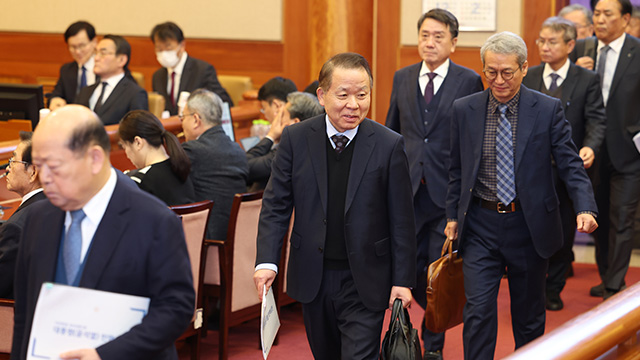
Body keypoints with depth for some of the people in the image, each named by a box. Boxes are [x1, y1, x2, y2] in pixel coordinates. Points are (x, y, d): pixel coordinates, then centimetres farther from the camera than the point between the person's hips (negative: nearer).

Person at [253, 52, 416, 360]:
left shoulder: (389, 145, -8)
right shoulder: (296, 139, -2)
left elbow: (401, 221, -4)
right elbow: (276, 205, 1)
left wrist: (403, 280, -5)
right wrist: (267, 261, -11)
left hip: (365, 284, -3)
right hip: (312, 278, 3)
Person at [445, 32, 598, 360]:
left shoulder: (548, 109, -5)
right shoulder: (464, 109, 1)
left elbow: (570, 165, -6)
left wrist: (585, 208, -22)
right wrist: (452, 215, 10)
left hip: (530, 225, -1)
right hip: (480, 225, 1)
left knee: (529, 316, 12)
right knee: (478, 311, -7)